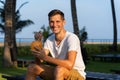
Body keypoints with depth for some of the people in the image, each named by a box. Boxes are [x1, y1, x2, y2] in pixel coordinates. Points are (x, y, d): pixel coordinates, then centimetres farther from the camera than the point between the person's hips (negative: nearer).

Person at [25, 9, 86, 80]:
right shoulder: (49, 40, 0)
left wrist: (46, 57, -33)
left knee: (59, 70, -37)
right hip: (59, 74, 7)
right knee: (32, 68, -5)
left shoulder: (72, 38, -21)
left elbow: (69, 64, -35)